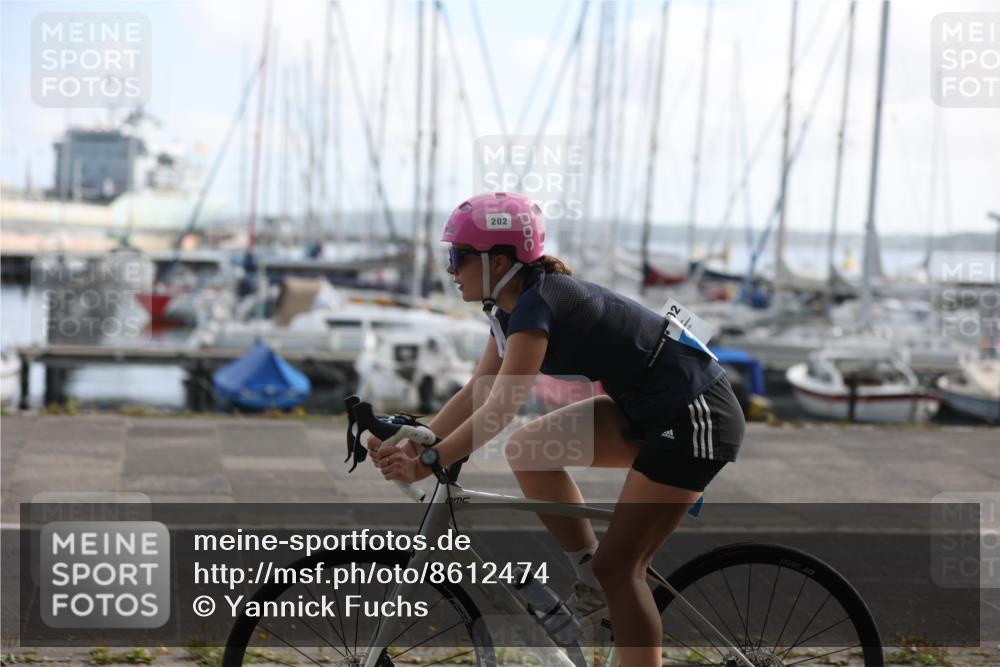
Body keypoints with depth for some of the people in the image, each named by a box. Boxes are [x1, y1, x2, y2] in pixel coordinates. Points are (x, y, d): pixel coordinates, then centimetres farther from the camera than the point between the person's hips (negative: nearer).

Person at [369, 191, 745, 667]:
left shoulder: (537, 304, -22)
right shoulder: (514, 306, 6)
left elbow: (499, 410, -28)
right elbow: (476, 392, 8)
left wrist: (428, 463, -27)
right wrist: (412, 444, 1)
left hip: (696, 417, -9)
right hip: (646, 411, 9)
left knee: (617, 567, -8)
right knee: (528, 451, 4)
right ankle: (593, 584, 13)